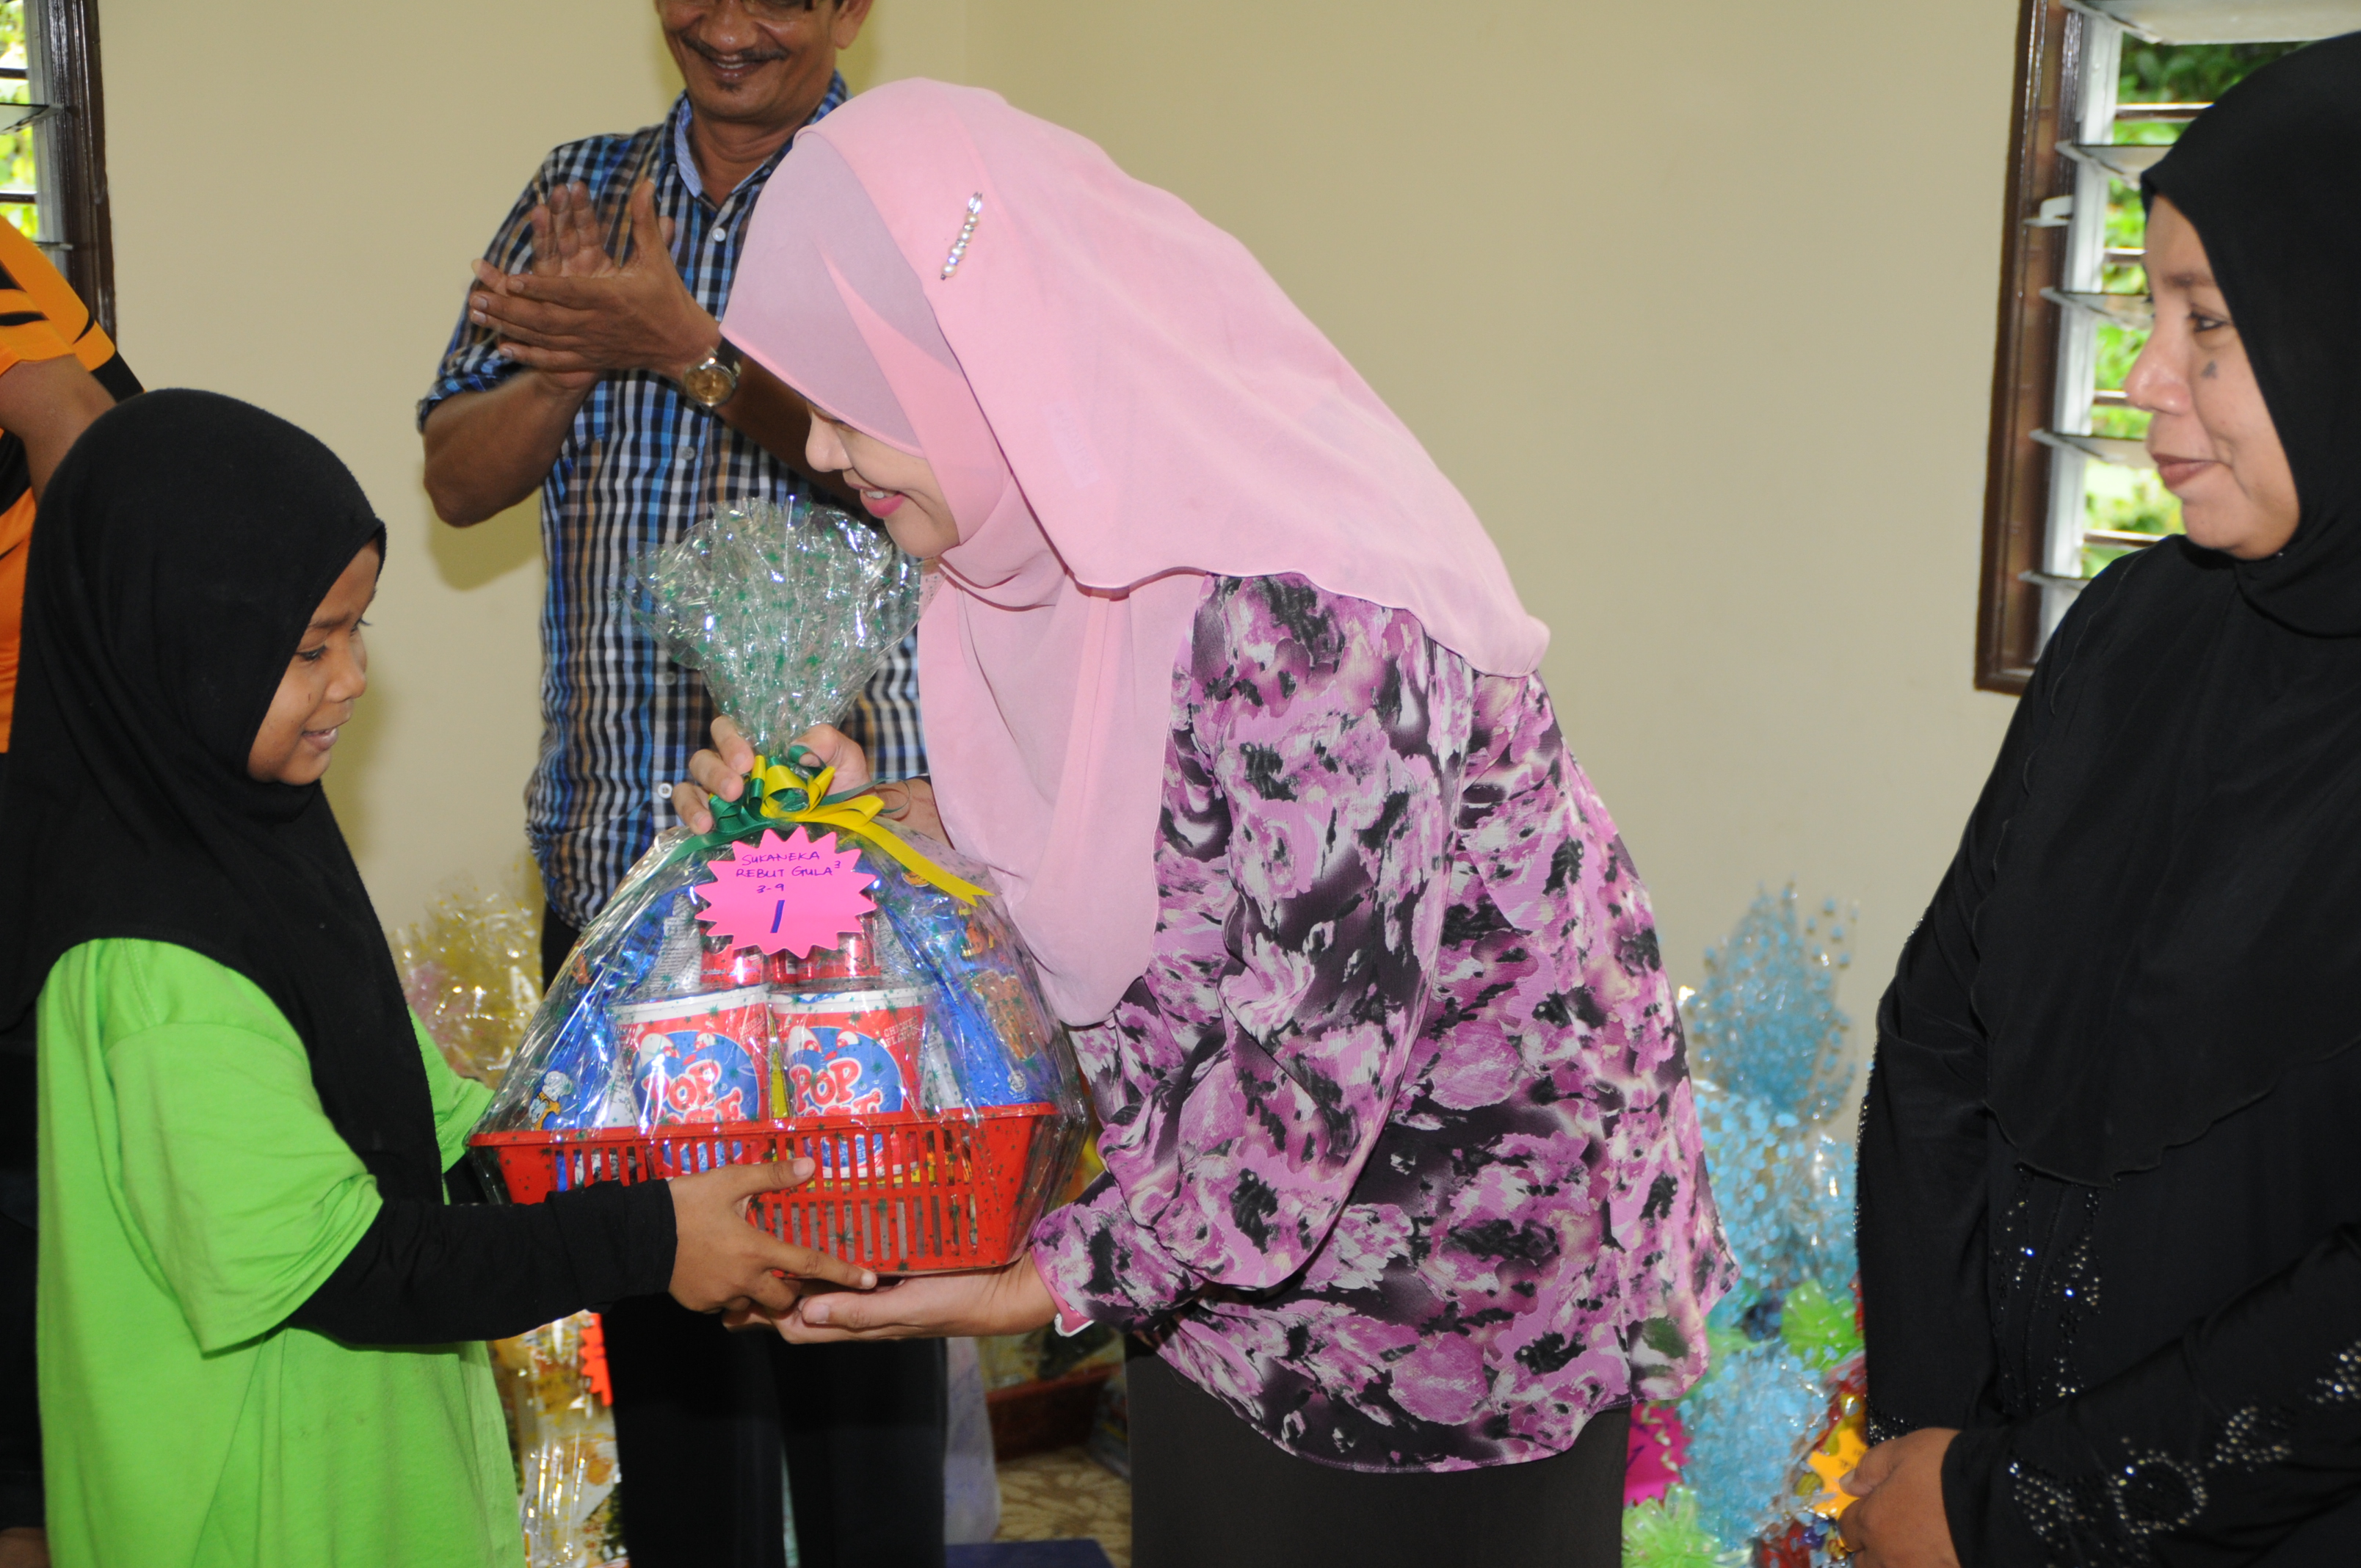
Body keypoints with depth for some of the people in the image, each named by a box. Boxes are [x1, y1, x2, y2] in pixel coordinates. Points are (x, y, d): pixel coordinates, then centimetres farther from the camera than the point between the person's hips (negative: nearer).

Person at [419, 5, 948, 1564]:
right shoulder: (578, 192, 12)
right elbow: (459, 477, 7)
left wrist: (685, 343, -23)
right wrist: (571, 359, -12)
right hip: (610, 852, 5)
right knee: (650, 1275, 14)